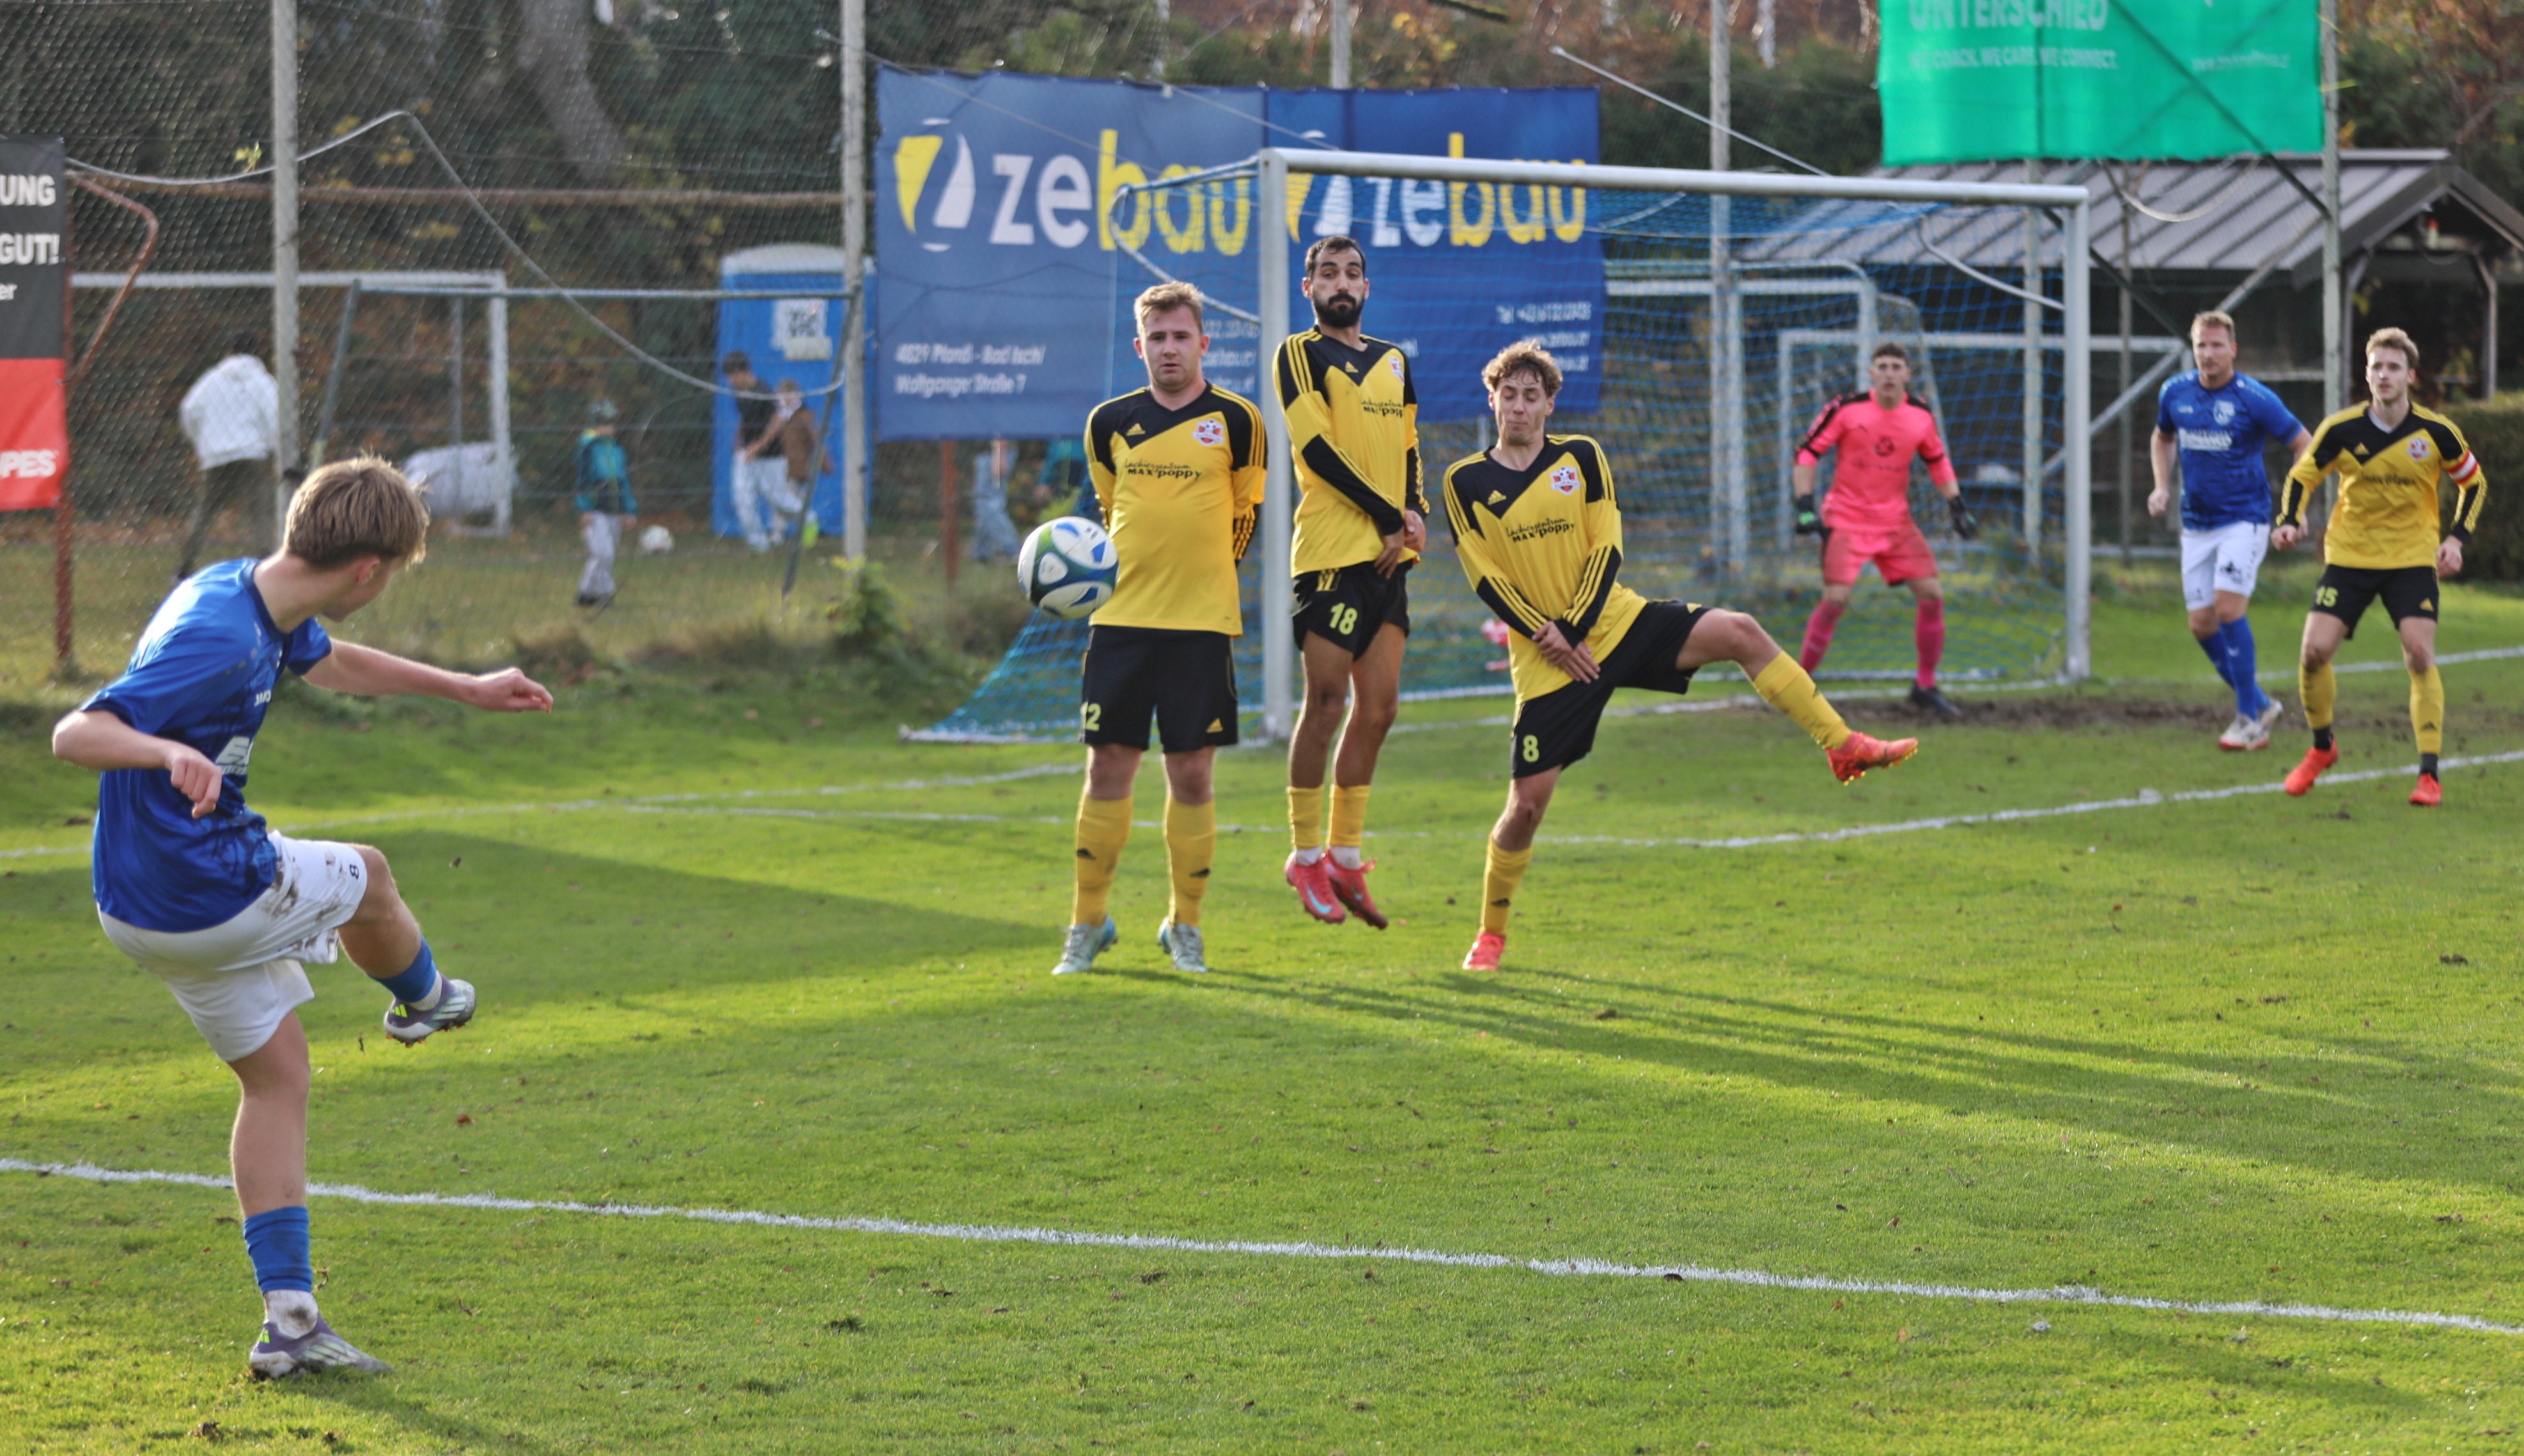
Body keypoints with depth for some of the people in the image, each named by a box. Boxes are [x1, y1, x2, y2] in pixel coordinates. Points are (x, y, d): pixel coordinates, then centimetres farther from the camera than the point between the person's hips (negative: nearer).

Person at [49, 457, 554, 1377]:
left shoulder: (265, 599, 1)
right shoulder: (218, 642, -31)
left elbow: (330, 663, 24)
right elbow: (74, 734, -36)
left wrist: (468, 690, 32)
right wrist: (171, 754, -56)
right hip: (215, 896, -9)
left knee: (276, 1071, 15)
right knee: (364, 878, 18)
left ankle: (289, 1319, 14)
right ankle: (421, 999, 52)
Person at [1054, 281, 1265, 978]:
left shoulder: (1236, 421, 0)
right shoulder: (1110, 422, 7)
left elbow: (1244, 516, 9)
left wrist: (1196, 574, 7)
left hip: (1202, 622, -2)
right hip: (1120, 619, 2)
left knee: (1191, 775, 0)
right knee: (1108, 767, 1)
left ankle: (1184, 927, 13)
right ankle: (1087, 925, 11)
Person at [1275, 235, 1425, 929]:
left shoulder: (1393, 362, 19)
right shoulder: (1300, 355, -2)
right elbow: (1319, 449, -11)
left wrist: (1416, 515, 2)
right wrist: (1391, 518, -13)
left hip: (1388, 557, 7)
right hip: (1332, 551, -7)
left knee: (1379, 704, 5)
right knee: (1327, 700, -7)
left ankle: (1346, 857, 11)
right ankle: (1306, 856, 2)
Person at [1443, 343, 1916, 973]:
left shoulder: (1581, 458, 4)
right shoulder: (1465, 483, -1)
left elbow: (1607, 550, 1)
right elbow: (1487, 579, -5)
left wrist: (1574, 628, -11)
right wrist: (1546, 637, -16)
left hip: (1613, 619, 2)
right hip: (1544, 660, -2)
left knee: (1740, 633, -18)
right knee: (1527, 803, -7)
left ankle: (1843, 747, -14)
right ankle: (1492, 933, 11)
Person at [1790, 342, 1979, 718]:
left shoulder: (1921, 416, 0)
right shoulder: (1847, 409, -11)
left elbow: (1938, 461, 17)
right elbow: (1807, 452, -7)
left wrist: (1957, 506, 10)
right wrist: (1806, 507, -15)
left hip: (1897, 523, 4)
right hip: (1846, 522, -4)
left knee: (1933, 595, -4)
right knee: (1836, 598, -19)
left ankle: (1925, 687, 11)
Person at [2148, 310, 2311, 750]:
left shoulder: (2254, 398, -12)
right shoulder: (2175, 392, 2)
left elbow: (2304, 445, -5)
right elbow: (2163, 438, 23)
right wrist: (2163, 488, 8)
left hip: (2244, 519, -6)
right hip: (2196, 525, 6)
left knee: (2228, 607, -20)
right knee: (2202, 623, 2)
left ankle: (2250, 721, -13)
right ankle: (2260, 703, 20)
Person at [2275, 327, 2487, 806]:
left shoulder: (2436, 432, -9)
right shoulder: (2341, 430, -9)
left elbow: (2474, 482, 7)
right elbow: (2302, 477, 4)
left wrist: (2456, 538, -5)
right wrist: (2289, 523, -14)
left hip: (2412, 558, -1)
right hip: (2349, 555, 1)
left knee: (2420, 655, -17)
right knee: (2314, 651, -11)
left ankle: (2429, 775, -9)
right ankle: (2322, 747, 17)